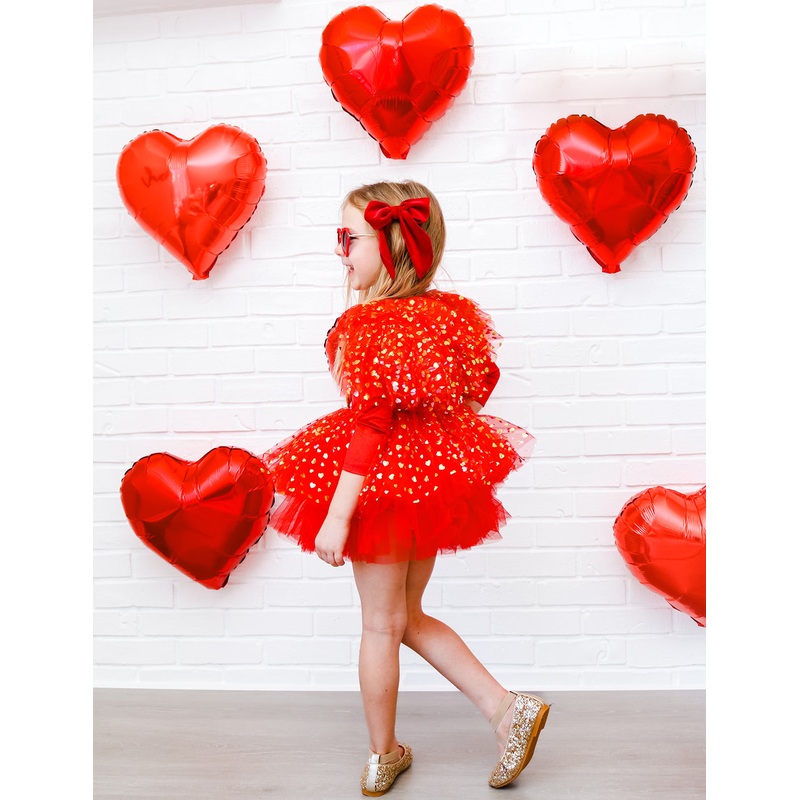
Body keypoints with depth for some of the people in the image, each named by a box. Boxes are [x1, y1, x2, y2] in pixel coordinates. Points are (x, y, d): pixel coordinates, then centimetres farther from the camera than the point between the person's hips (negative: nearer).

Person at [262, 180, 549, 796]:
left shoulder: (365, 325, -20)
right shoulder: (448, 312, 2)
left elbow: (368, 424, -23)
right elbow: (483, 381, 13)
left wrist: (336, 515, -20)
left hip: (384, 480, -7)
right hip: (438, 471, 7)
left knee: (381, 626, 12)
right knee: (409, 618, 23)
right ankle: (508, 709, 20)